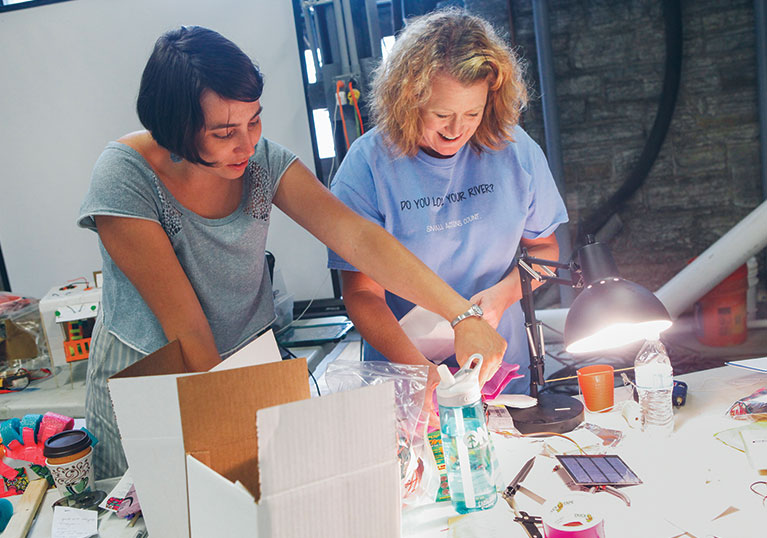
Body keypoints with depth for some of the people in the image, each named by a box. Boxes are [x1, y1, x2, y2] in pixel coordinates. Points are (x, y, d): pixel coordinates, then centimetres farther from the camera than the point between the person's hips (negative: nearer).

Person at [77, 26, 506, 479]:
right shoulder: (125, 178, -24)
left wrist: (462, 314, -30)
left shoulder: (263, 161, -13)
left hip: (252, 362, 4)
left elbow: (357, 237, -23)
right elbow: (184, 324, -25)